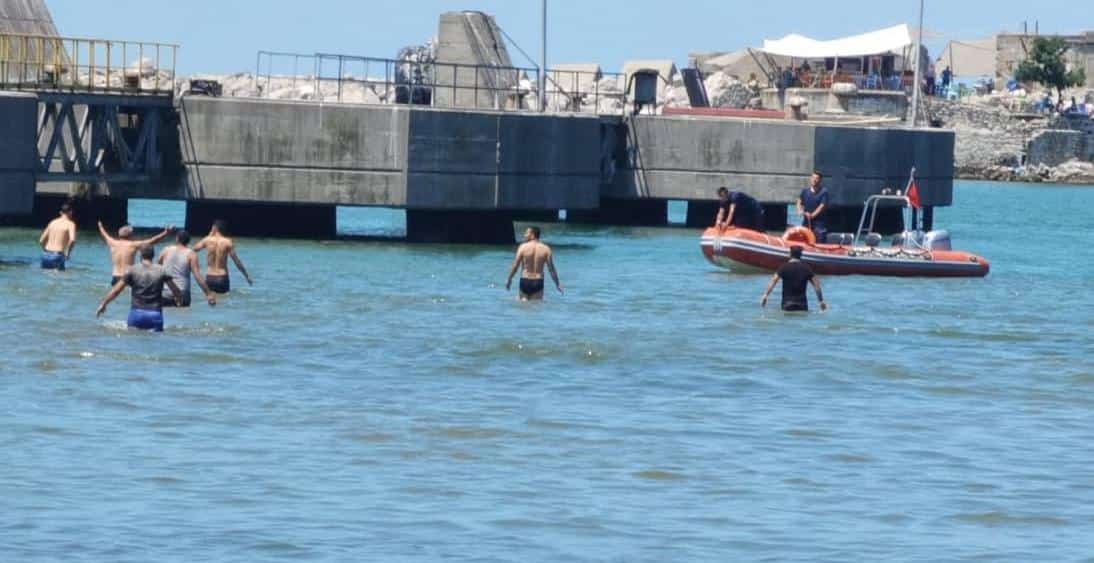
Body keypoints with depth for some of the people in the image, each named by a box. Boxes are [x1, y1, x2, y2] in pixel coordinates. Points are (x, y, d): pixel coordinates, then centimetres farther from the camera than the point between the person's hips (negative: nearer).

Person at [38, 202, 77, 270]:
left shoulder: (53, 222, 16)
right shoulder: (70, 224, -1)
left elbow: (41, 241, 16)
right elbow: (72, 240, -19)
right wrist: (68, 253, -5)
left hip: (46, 255, 5)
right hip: (57, 256, -5)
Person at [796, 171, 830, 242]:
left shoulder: (823, 192, -5)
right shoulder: (805, 191, 11)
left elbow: (822, 206, -12)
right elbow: (799, 201, 8)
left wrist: (812, 215, -22)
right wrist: (800, 210, -14)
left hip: (819, 223, -5)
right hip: (806, 222, 5)